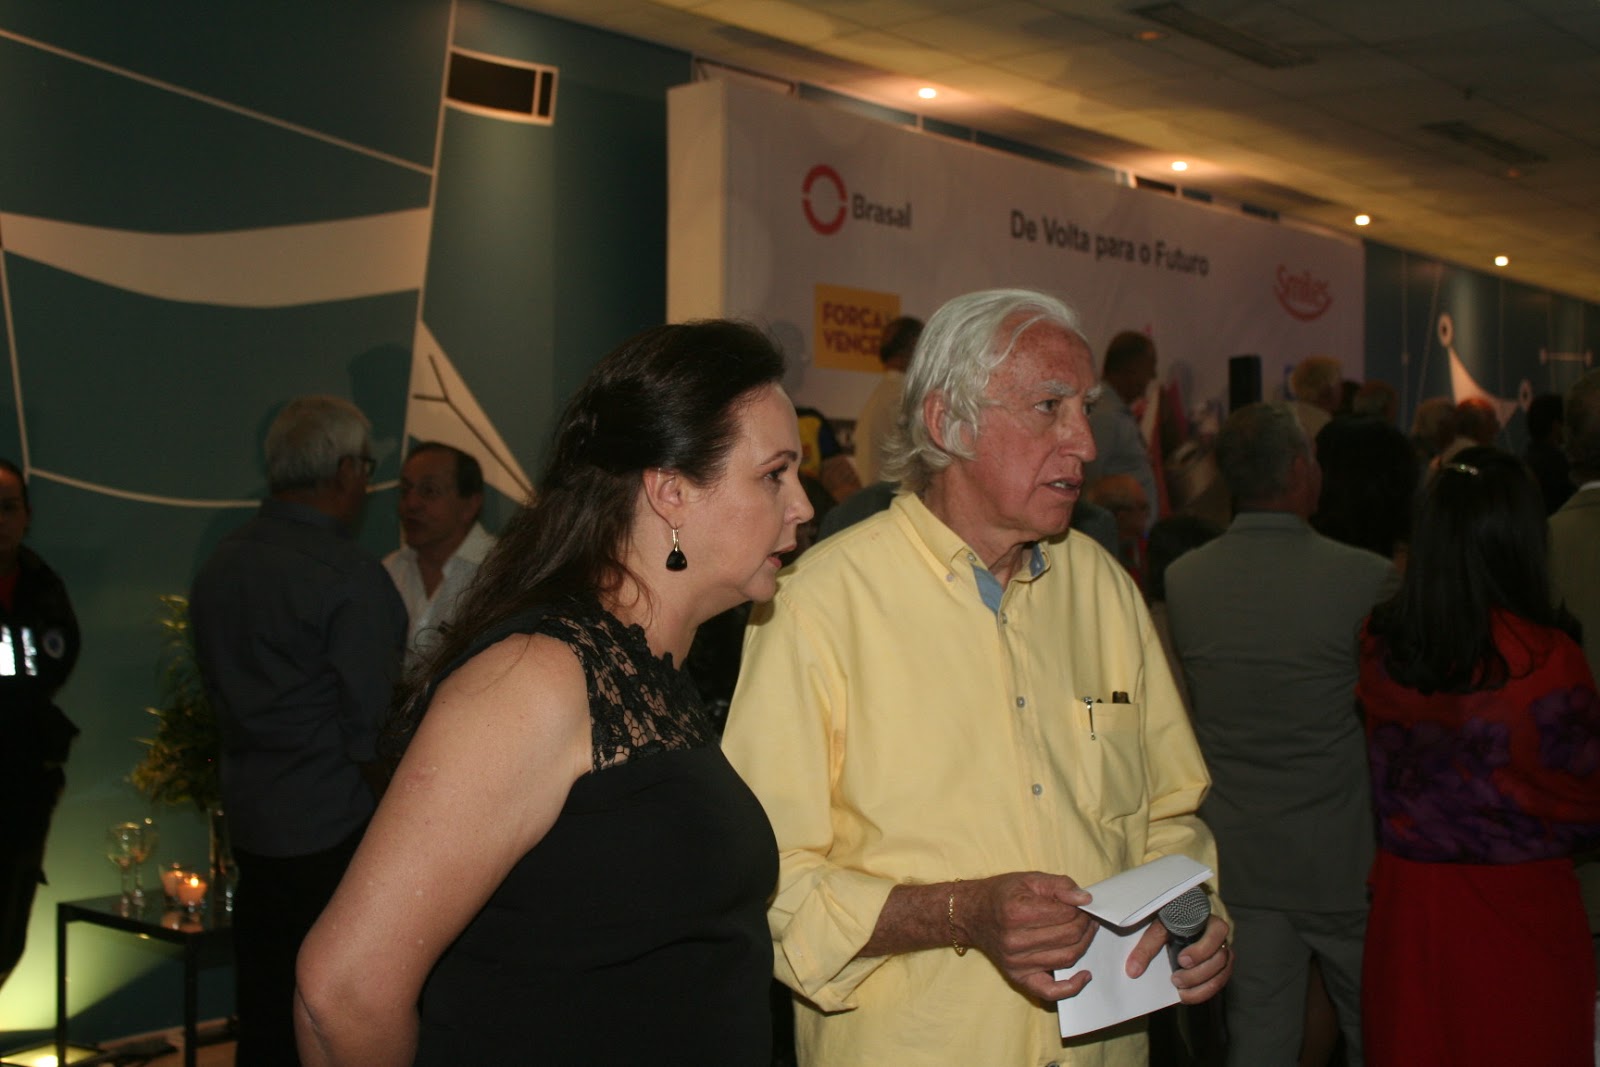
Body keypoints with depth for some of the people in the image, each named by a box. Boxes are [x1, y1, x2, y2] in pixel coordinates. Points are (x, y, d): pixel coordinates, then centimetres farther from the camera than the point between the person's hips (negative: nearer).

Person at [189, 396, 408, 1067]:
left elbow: (217, 691, 13)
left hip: (249, 820, 7)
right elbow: (371, 727, -16)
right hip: (333, 829, -7)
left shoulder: (219, 565, 7)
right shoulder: (349, 576, -16)